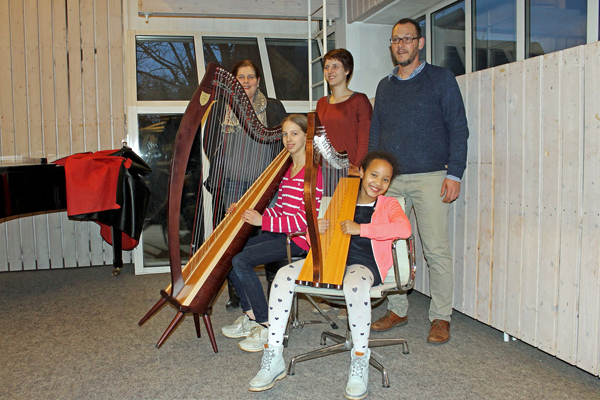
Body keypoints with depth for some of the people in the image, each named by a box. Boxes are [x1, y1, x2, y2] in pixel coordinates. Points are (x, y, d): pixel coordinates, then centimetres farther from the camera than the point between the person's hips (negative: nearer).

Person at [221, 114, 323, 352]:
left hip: (298, 238, -9)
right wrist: (245, 211, 7)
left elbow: (305, 219, -20)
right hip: (280, 233, 9)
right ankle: (251, 317, 10)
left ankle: (266, 327, -8)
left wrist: (263, 221, -18)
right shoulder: (288, 169, 14)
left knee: (241, 261, -20)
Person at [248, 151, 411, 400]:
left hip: (365, 263, -4)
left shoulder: (388, 205, 6)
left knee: (355, 284, -41)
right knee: (285, 274, -19)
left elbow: (404, 228, -16)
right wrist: (315, 229, -8)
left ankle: (360, 363, -20)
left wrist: (360, 228, -21)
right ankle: (273, 359, -14)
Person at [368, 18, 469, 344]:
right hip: (389, 180, 4)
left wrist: (454, 174, -9)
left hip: (430, 177, -4)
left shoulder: (440, 78, 5)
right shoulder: (385, 86, 17)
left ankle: (441, 317, 10)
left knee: (436, 250, -3)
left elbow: (458, 128, 0)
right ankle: (397, 310, 18)